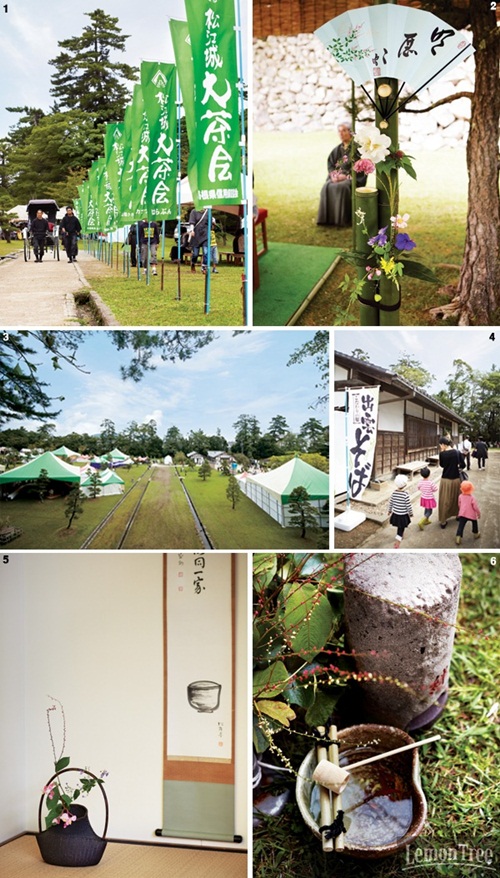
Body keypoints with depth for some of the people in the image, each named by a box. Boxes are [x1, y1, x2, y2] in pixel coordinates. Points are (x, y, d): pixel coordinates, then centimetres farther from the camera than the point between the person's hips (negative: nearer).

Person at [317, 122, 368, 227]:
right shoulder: (337, 149, 17)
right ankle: (328, 218, -22)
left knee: (342, 187, -35)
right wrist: (335, 175, -8)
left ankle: (344, 219, -28)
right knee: (327, 187, -25)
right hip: (337, 176, 5)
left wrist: (346, 176, -17)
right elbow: (330, 165, 13)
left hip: (353, 177, -5)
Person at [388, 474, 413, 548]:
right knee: (401, 529, 7)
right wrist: (411, 513, 1)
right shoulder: (406, 494, -23)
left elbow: (390, 503, 1)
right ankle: (398, 540, 0)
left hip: (395, 514, 5)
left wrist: (390, 510, 19)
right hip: (403, 515, -5)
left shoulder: (394, 493, -10)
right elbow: (408, 506, -16)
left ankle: (400, 536, 49)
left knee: (400, 527, 28)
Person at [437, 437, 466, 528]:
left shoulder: (442, 453, -14)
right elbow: (463, 465, -2)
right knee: (456, 498, 23)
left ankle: (443, 521, 10)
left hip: (446, 479, -3)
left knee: (445, 501, 7)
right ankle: (458, 515, 39)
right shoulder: (458, 452, -6)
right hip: (456, 479, 3)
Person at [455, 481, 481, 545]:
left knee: (461, 525, -1)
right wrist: (479, 513, 2)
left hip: (462, 514, 1)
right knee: (474, 523, 26)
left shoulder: (460, 496, -4)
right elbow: (475, 507, -14)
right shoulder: (472, 498, -16)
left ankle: (458, 537, -13)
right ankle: (476, 534, 41)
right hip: (471, 515, -1)